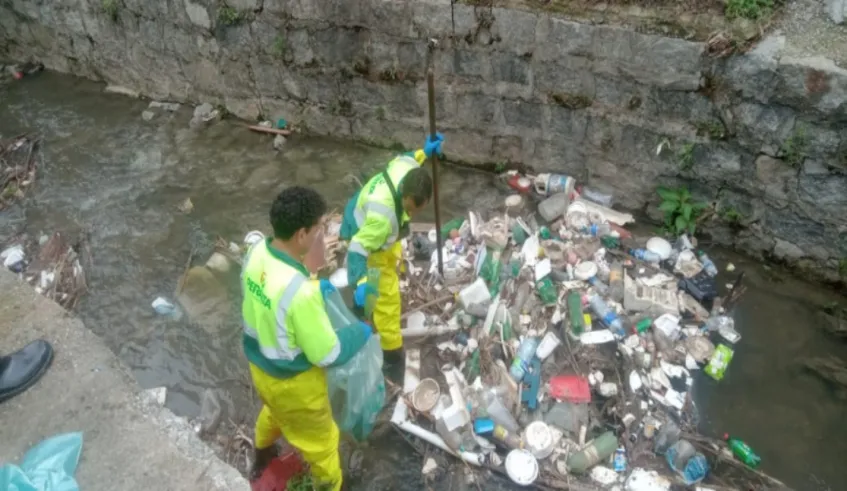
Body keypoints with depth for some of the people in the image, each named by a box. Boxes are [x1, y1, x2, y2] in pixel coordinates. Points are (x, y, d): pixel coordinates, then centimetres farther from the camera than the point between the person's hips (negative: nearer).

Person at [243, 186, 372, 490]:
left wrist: (314, 287, 7)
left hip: (260, 366, 8)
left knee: (273, 410, 40)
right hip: (292, 383, -8)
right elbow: (326, 355, -27)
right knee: (320, 442, 21)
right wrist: (360, 332, -11)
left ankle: (261, 458, 68)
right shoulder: (300, 291, -40)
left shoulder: (257, 252, -16)